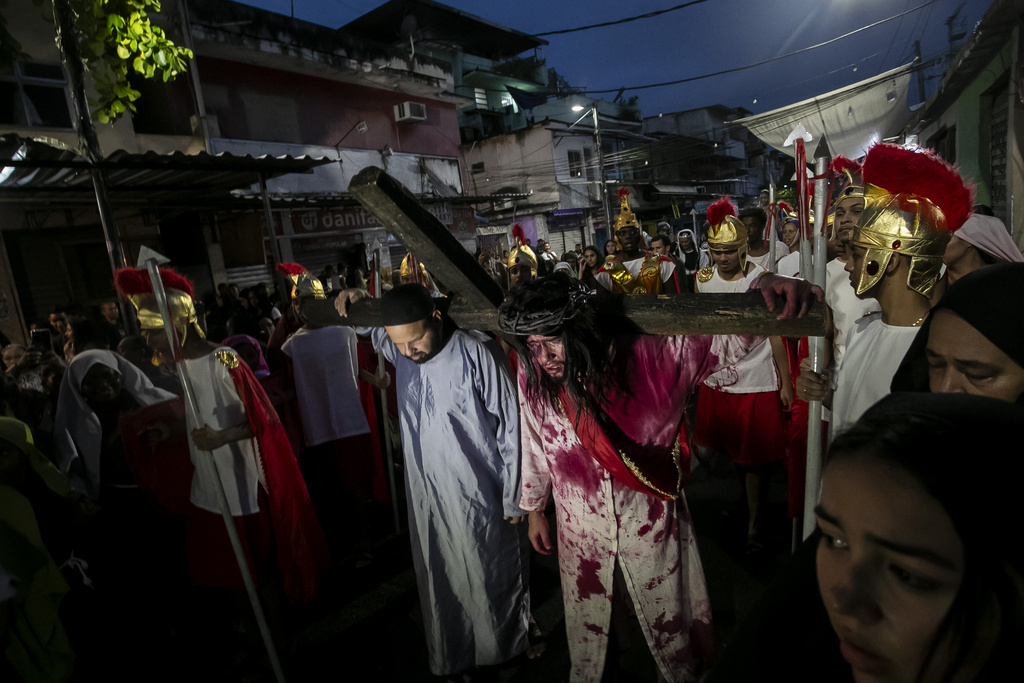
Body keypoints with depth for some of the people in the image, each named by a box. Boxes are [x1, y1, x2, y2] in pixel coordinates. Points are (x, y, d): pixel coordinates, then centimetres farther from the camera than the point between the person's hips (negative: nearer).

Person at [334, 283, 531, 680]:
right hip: (427, 497, 6)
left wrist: (513, 497, -10)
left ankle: (503, 649, 45)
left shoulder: (477, 354, -22)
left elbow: (510, 428, -16)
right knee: (441, 584, 22)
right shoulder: (400, 349, -4)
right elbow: (366, 326, 20)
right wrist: (355, 302, -2)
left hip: (480, 499, -5)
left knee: (491, 580, 16)